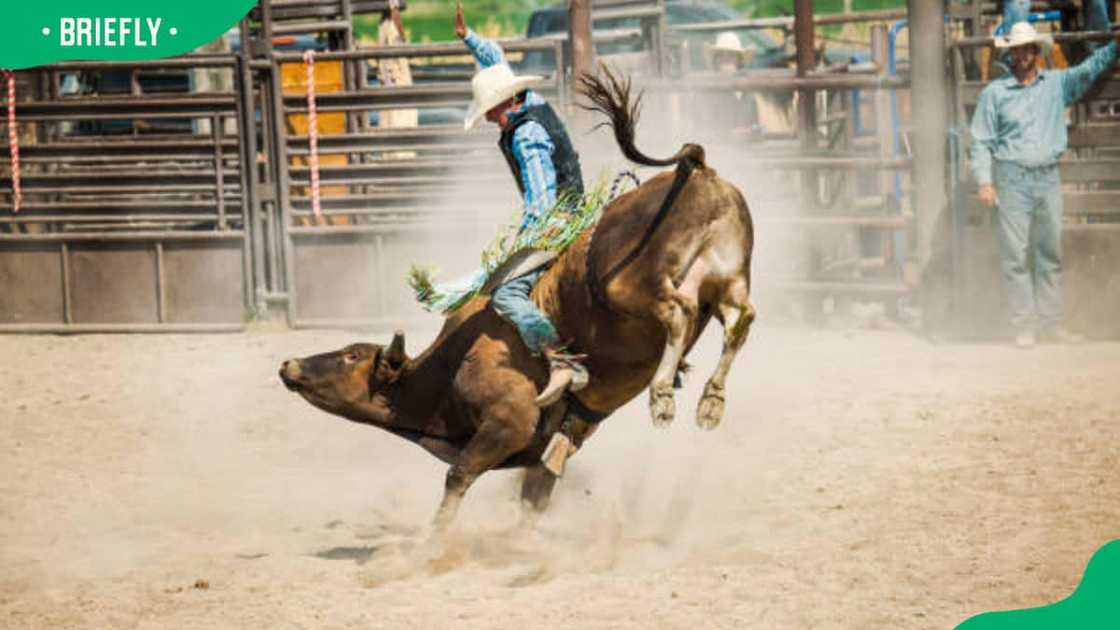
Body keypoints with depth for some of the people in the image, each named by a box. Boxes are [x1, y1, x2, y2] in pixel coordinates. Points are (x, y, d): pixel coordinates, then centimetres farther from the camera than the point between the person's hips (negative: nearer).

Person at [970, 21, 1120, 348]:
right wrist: (984, 182, -7)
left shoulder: (1057, 83, 10)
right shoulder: (995, 92, 3)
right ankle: (1024, 324, -1)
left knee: (1050, 253, 6)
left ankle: (1051, 321, 11)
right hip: (1012, 178, -3)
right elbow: (982, 141, 2)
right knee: (1015, 254, -4)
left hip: (1048, 177, 3)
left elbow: (1089, 69, 2)